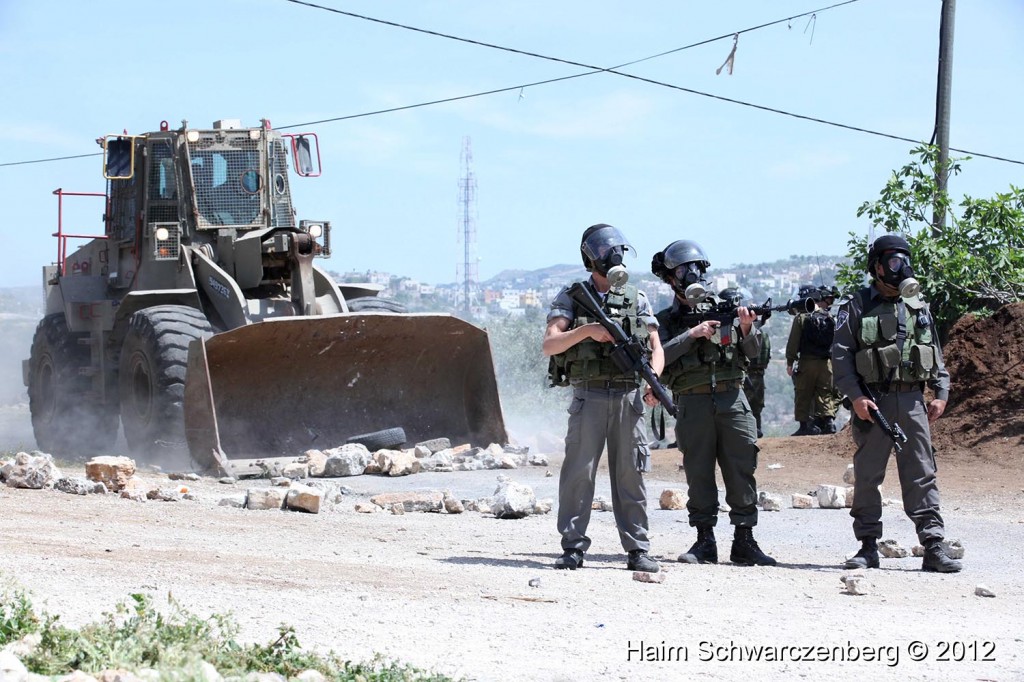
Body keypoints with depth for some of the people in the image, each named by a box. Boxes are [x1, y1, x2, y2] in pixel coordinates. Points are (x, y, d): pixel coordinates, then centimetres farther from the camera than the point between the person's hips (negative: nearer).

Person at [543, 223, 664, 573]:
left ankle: (637, 550, 5)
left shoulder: (637, 299, 12)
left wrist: (653, 378, -11)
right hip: (589, 396, -2)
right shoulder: (572, 297, 3)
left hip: (628, 397, 2)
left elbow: (656, 347, 9)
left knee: (630, 474, 3)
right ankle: (573, 548, 1)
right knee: (579, 471, -4)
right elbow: (549, 345, -6)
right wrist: (586, 330, -20)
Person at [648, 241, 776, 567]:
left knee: (742, 469, -3)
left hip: (732, 398, 1)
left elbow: (752, 351, 11)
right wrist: (691, 335, -13)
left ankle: (744, 541, 0)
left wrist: (746, 328, -9)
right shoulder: (666, 319, 10)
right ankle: (705, 542, 7)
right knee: (698, 472, 0)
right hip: (693, 402, -1)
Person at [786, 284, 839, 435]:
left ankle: (805, 425, 1)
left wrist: (790, 362, -1)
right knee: (825, 393, 9)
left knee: (803, 395, 3)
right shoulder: (829, 318, 5)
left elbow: (793, 342, -8)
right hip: (826, 362, 4)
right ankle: (828, 421, -1)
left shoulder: (801, 318, -8)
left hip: (807, 362, -4)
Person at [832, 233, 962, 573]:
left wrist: (941, 393, 5)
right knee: (867, 476, 2)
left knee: (922, 475, 0)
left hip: (912, 401, 3)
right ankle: (868, 547, 9)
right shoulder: (858, 307, 0)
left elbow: (936, 353, 16)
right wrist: (855, 396, -14)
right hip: (873, 403, -3)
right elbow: (841, 355, -4)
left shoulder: (918, 307, 13)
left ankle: (933, 548, -2)